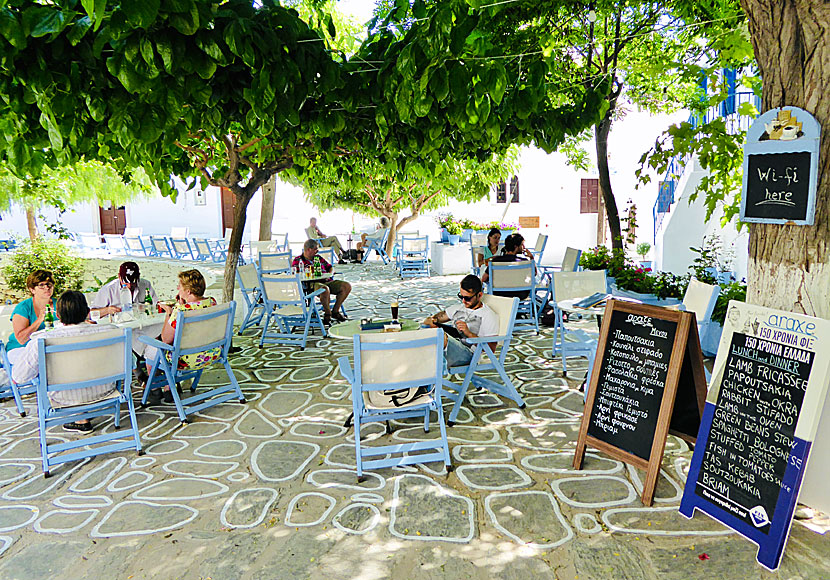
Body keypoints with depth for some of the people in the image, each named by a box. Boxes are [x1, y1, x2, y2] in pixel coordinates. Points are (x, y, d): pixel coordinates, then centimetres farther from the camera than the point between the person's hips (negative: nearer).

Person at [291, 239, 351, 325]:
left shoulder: (318, 258, 26)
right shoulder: (298, 260, 9)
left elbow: (329, 267, 31)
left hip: (327, 281, 7)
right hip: (312, 284, -7)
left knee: (347, 286, -12)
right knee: (325, 289, -42)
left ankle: (335, 311, -2)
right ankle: (327, 313, -17)